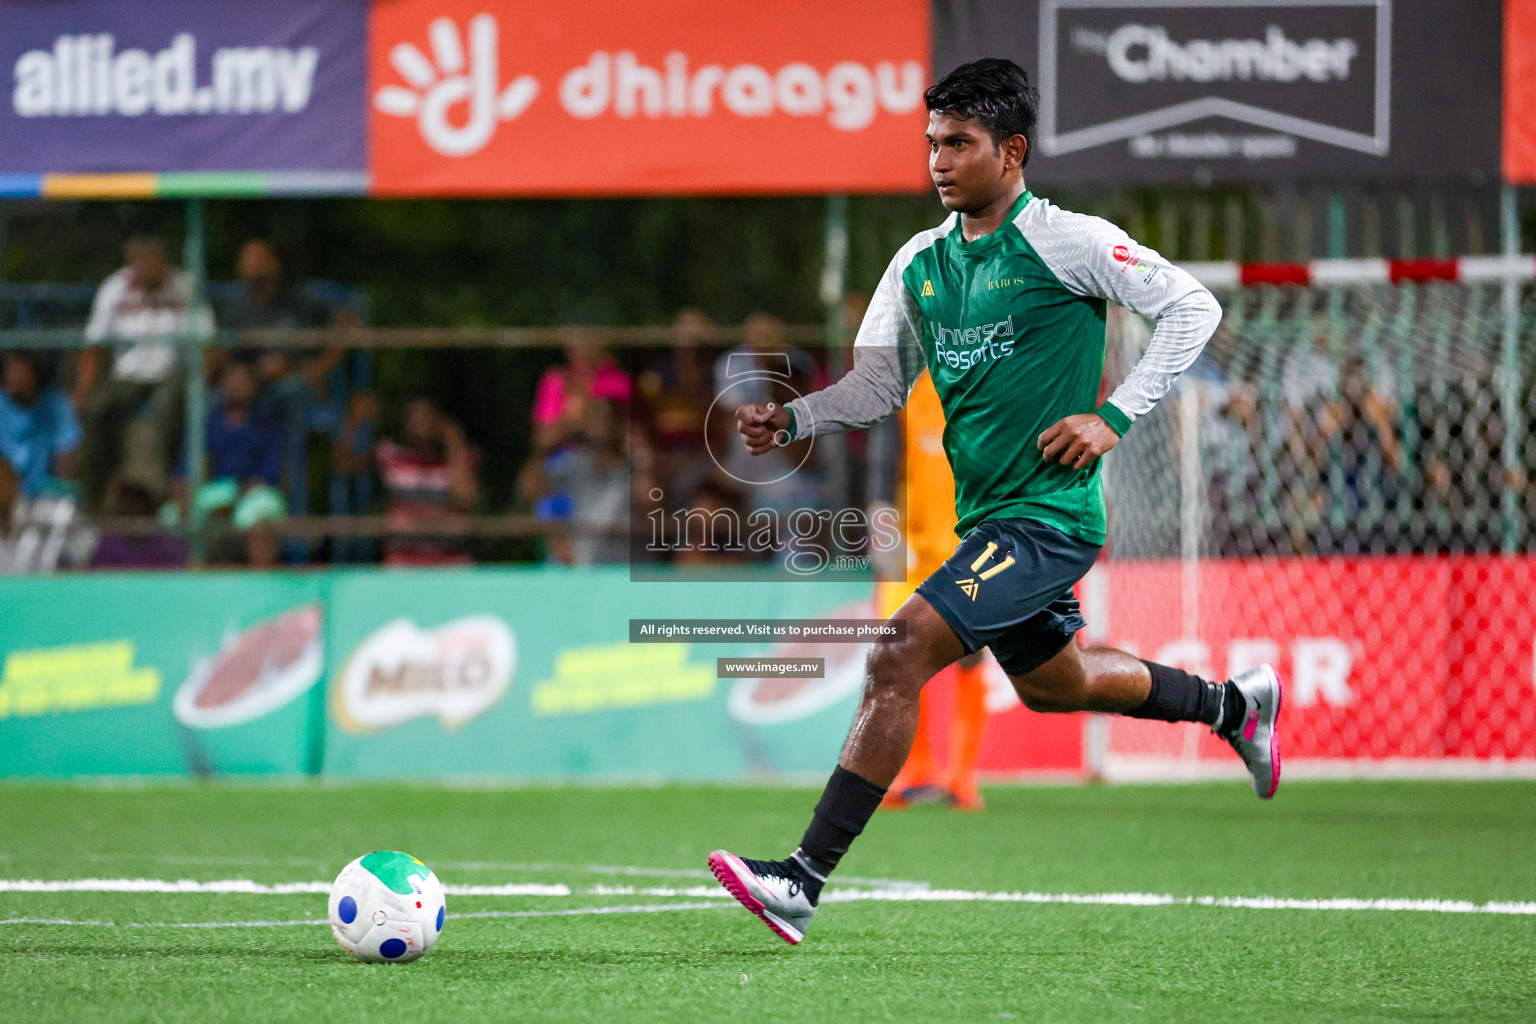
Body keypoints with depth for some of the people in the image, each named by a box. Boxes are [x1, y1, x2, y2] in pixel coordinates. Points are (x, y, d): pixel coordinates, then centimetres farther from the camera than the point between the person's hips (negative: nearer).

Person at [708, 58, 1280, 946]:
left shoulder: (1066, 242, -11)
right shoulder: (921, 263, 9)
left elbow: (1192, 307, -7)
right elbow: (880, 383, 13)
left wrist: (1115, 416, -14)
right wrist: (793, 420, -6)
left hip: (1048, 514, -9)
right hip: (985, 515, 9)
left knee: (902, 650, -22)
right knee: (1052, 682, 27)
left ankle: (806, 879, -23)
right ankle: (1233, 706, 53)